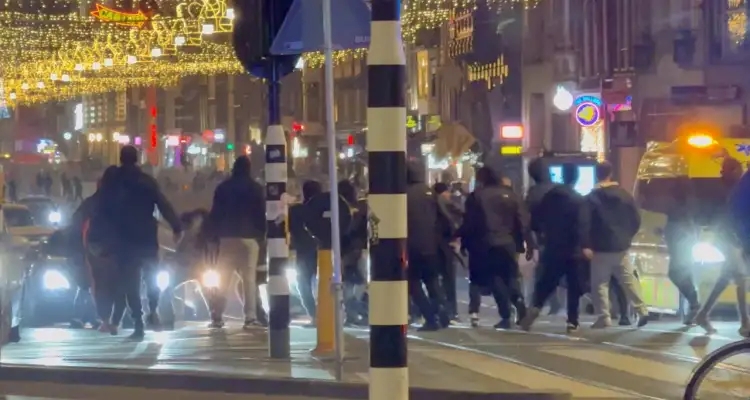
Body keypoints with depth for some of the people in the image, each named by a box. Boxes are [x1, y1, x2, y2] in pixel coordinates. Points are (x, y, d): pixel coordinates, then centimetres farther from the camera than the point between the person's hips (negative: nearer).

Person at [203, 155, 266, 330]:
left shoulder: (223, 188, 6)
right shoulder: (256, 188, 2)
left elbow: (215, 214, 4)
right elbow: (262, 215, 2)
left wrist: (213, 238, 8)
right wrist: (261, 236, 8)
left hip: (227, 237, 1)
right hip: (249, 237, -1)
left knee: (223, 278, 6)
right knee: (250, 278, -3)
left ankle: (217, 317, 2)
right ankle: (251, 317, -12)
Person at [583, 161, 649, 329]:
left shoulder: (592, 198, -9)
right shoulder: (625, 195, 5)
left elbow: (584, 223, -15)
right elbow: (636, 220, 7)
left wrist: (586, 245, -14)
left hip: (601, 248, -4)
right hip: (621, 246, 4)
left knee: (600, 283, 1)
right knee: (628, 279, 14)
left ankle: (604, 318, -5)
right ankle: (642, 310, 6)